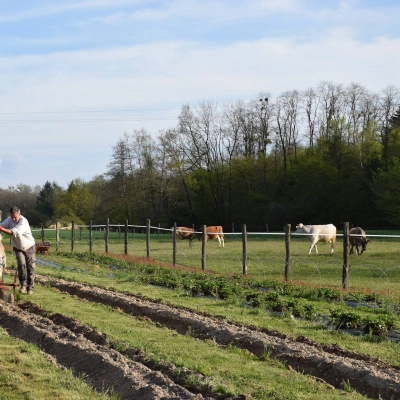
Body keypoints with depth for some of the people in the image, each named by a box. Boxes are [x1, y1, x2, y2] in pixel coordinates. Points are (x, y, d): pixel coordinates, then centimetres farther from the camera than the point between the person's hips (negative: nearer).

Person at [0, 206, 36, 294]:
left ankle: (30, 287, 8)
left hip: (29, 247, -3)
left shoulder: (23, 222, -28)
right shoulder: (9, 220, -8)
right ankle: (23, 284, -3)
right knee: (21, 265, -15)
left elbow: (14, 232, -39)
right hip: (18, 248, 3)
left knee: (30, 267, 0)